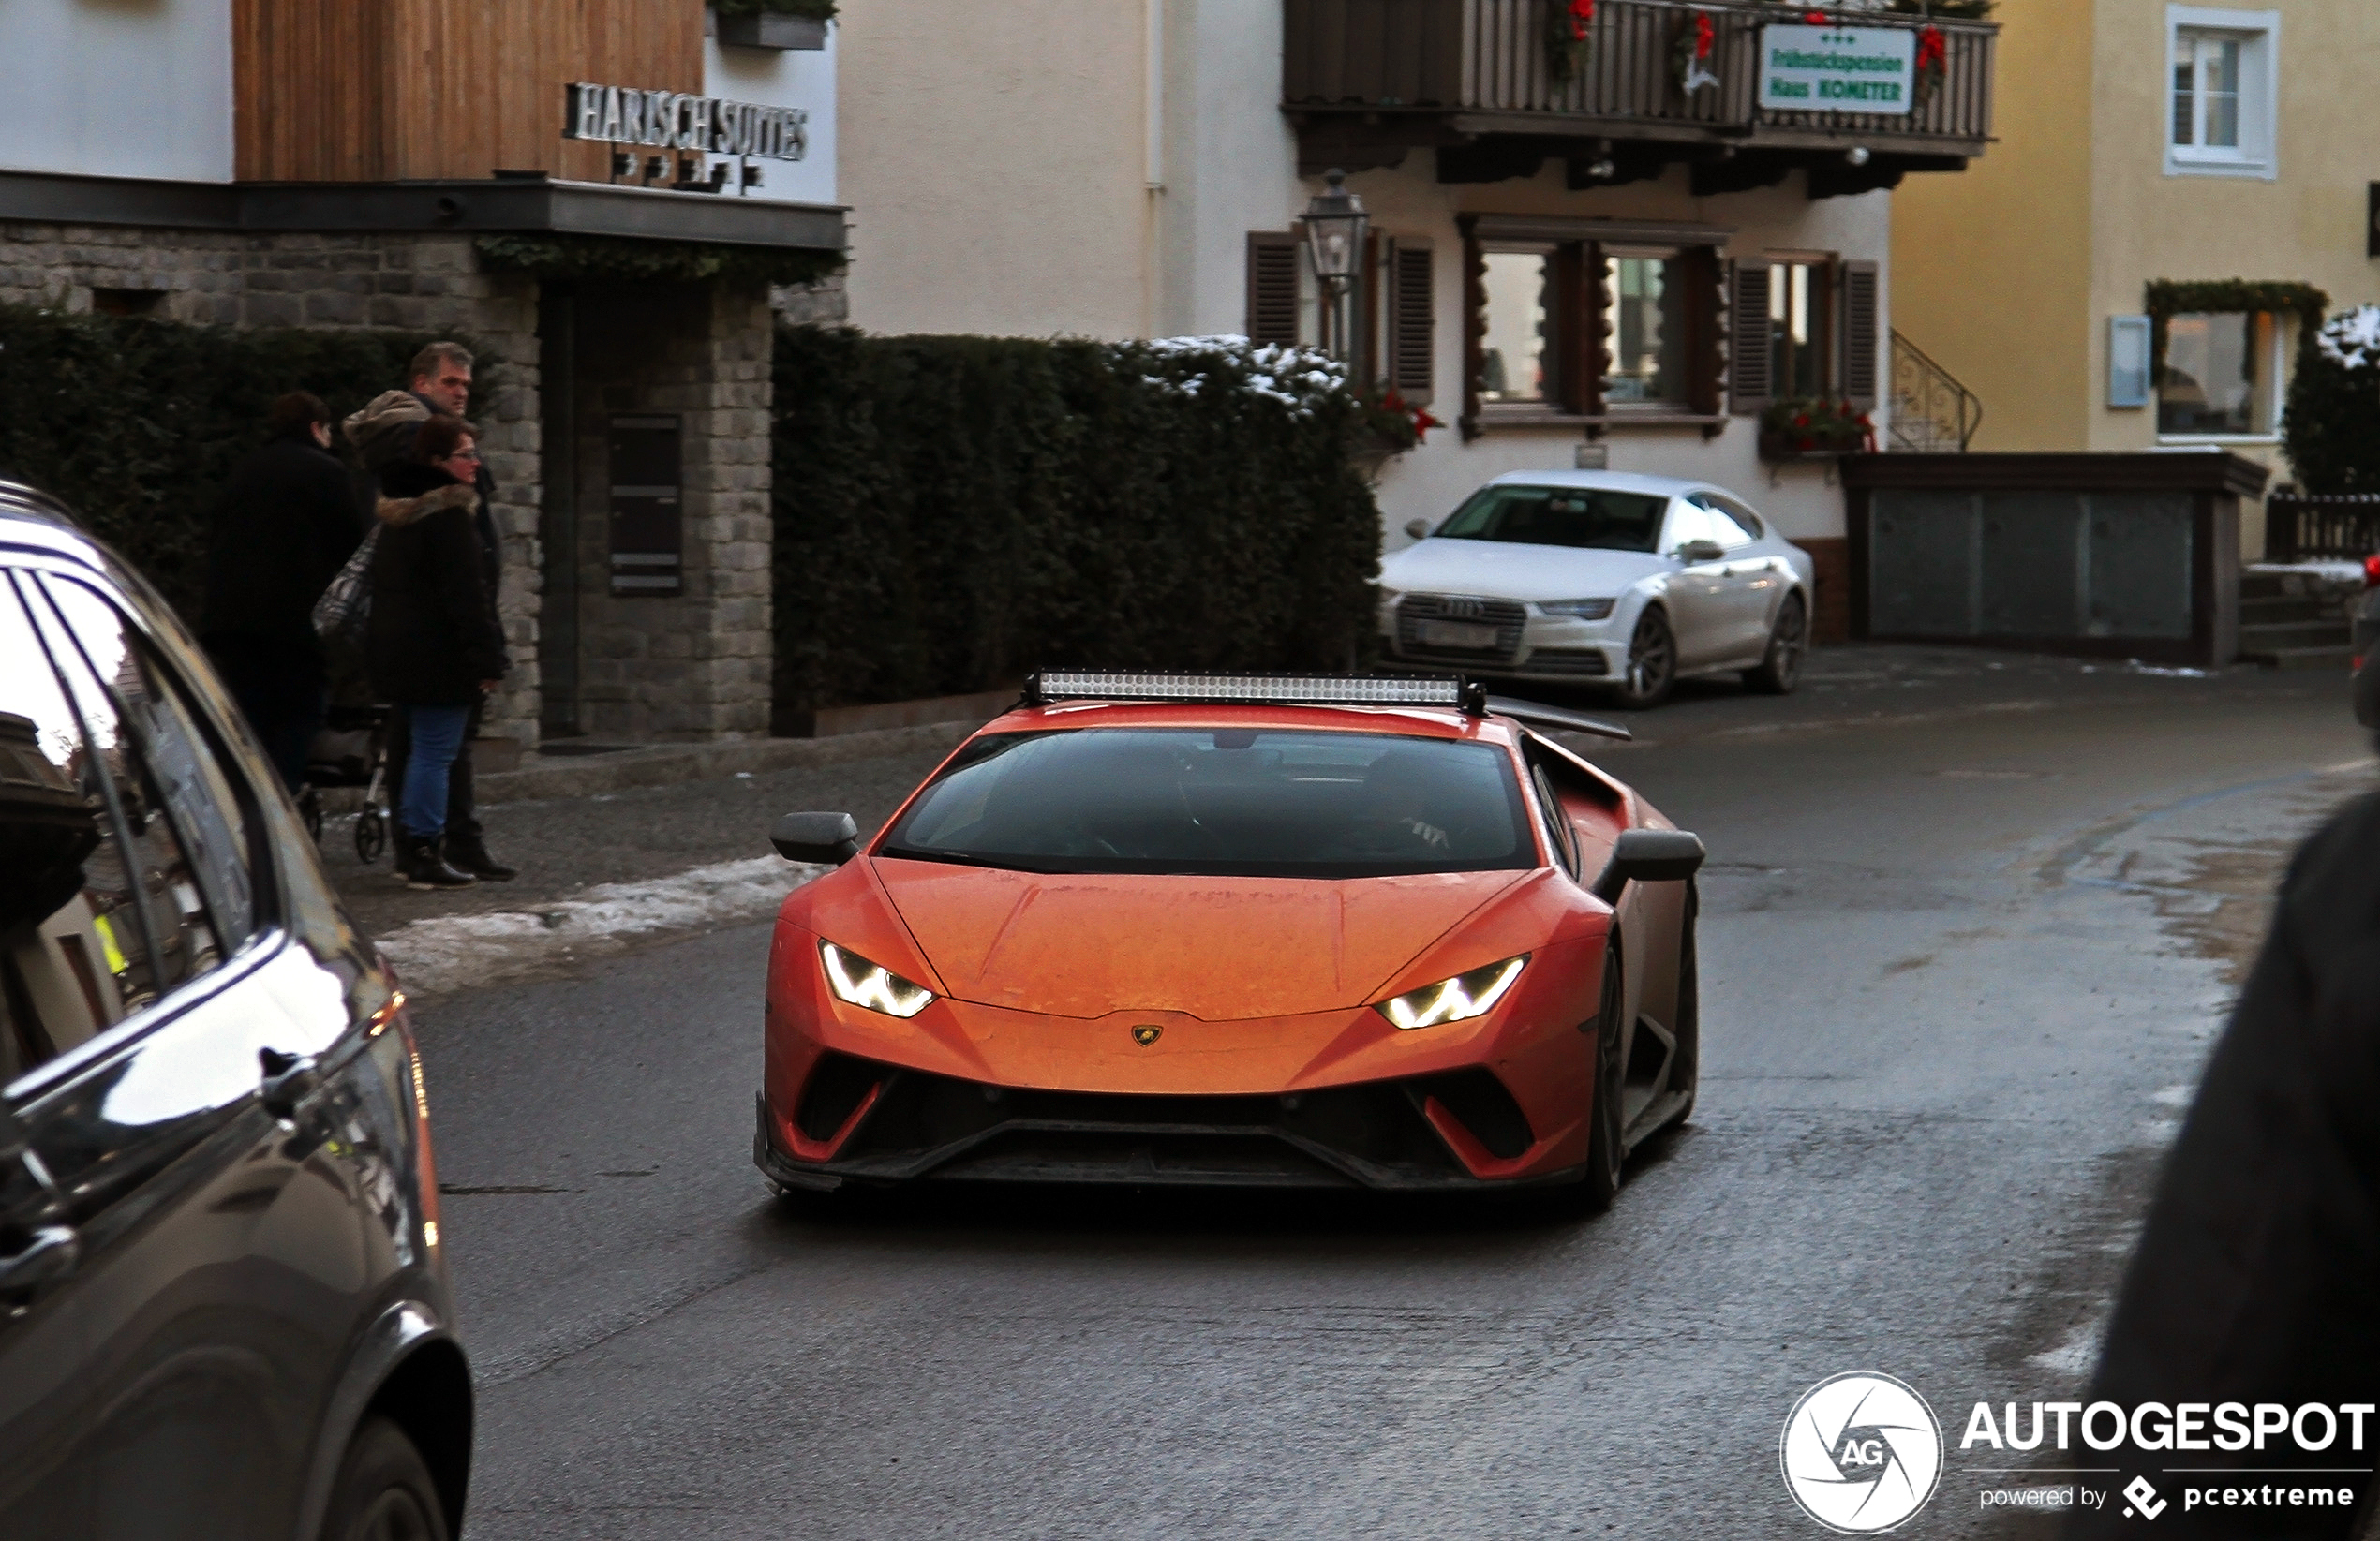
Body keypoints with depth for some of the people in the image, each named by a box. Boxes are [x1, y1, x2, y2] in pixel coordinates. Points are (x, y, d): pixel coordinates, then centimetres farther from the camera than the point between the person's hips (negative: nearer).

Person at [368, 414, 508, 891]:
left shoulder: (399, 512, 15)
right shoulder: (450, 513, -15)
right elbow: (466, 593, -19)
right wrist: (486, 657, -18)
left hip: (396, 651, 9)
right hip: (439, 655, -9)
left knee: (423, 750, 18)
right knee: (436, 753, -6)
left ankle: (410, 850, 20)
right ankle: (426, 856, -6)